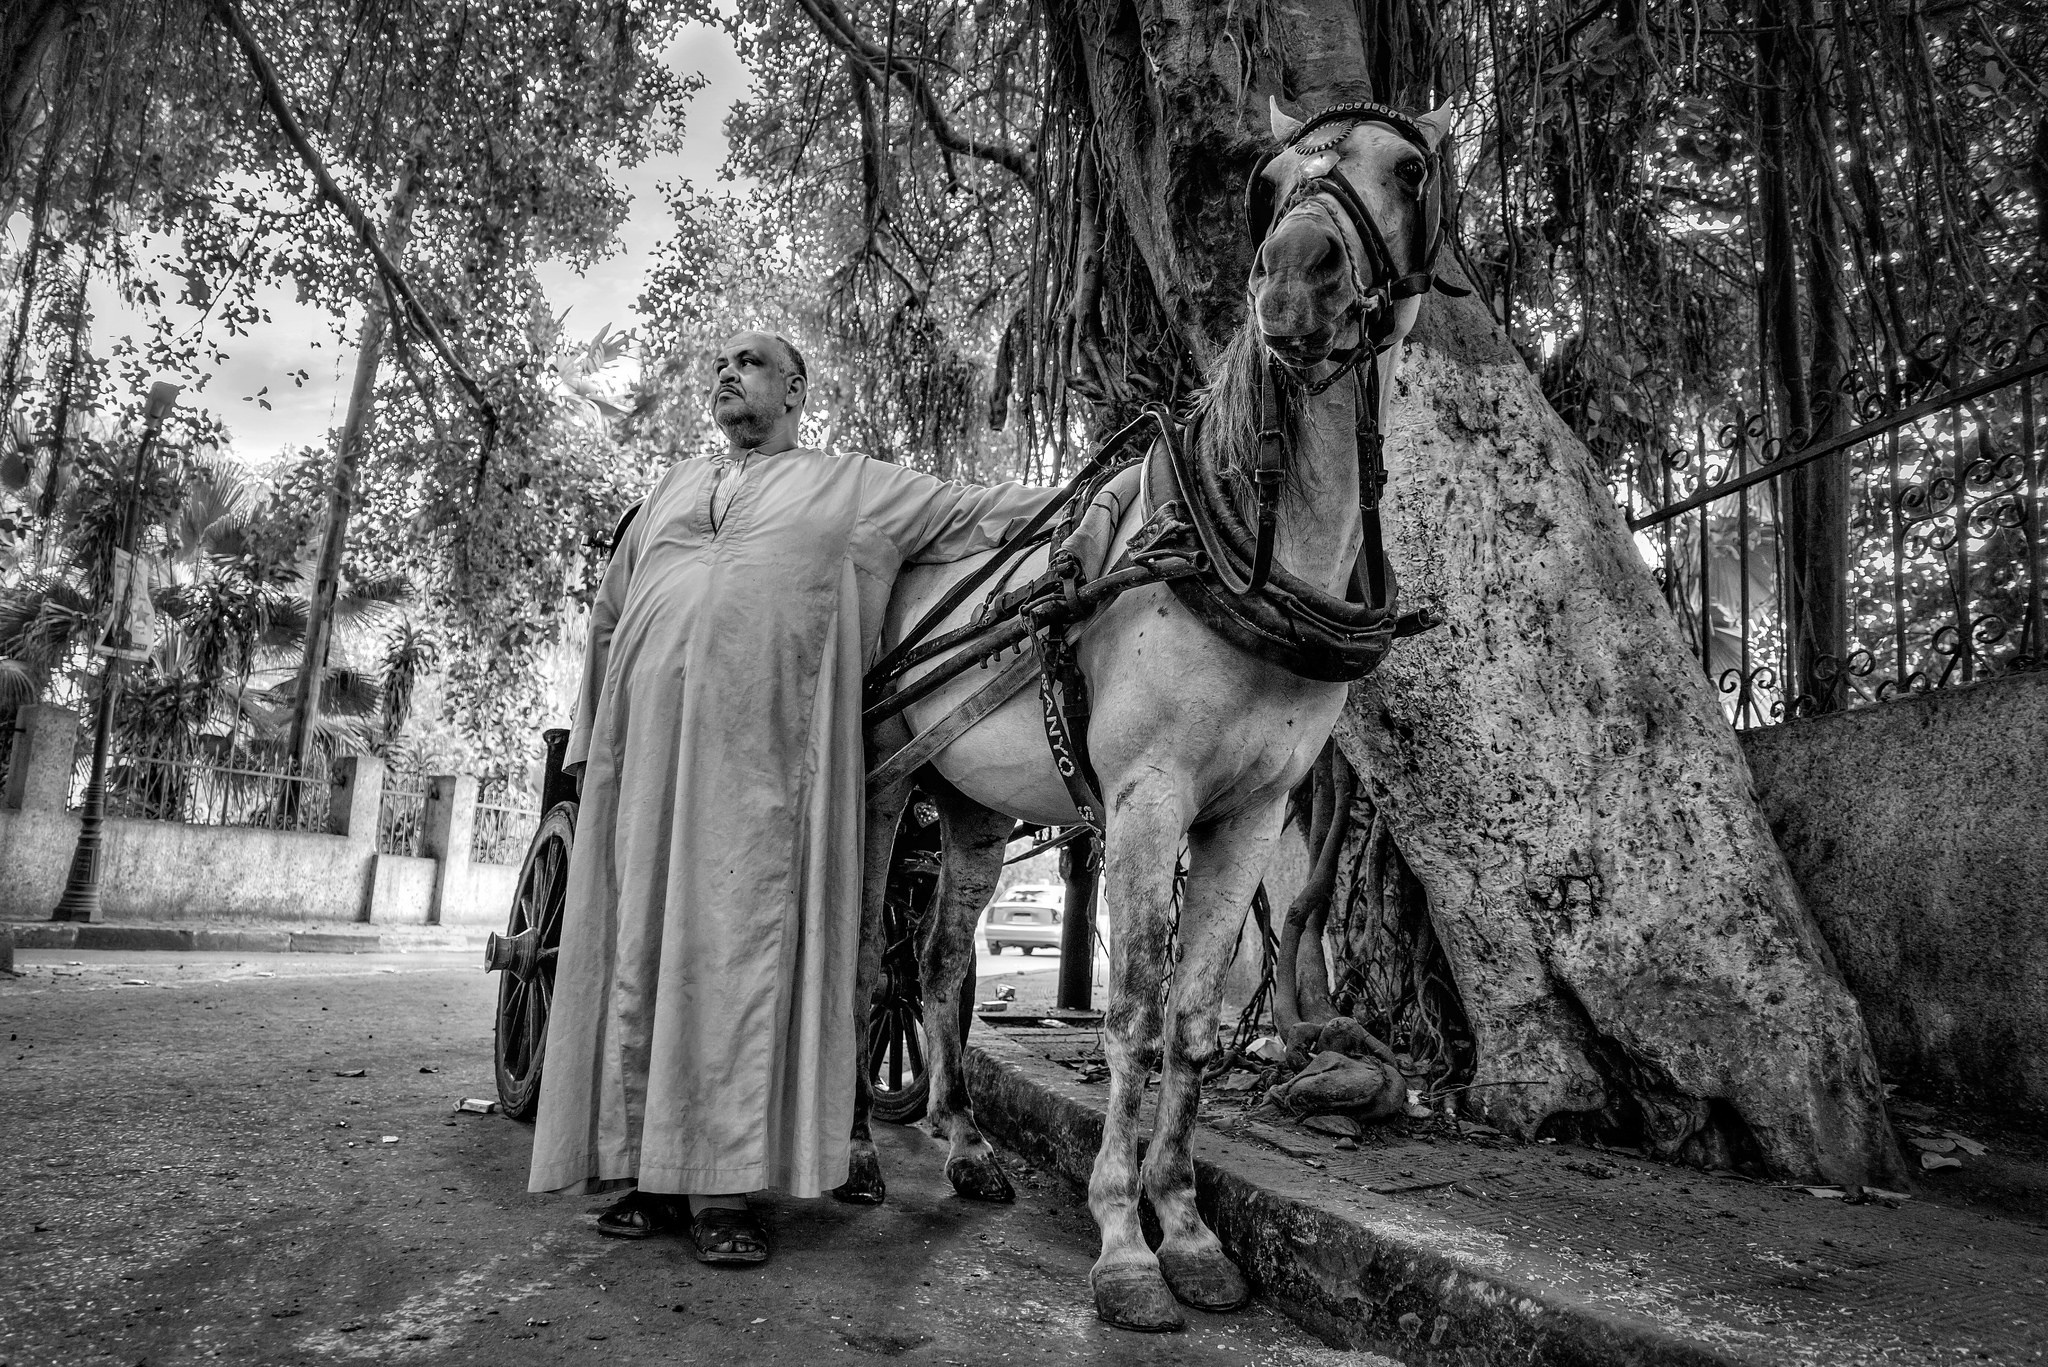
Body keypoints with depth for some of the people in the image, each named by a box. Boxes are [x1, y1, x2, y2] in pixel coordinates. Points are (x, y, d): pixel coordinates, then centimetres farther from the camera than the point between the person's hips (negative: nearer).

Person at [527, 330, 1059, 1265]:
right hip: (644, 745, 4)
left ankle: (724, 1187, 3)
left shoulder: (859, 488, 14)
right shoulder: (675, 486, 25)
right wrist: (589, 744, 21)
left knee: (743, 951, -5)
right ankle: (651, 1175, 15)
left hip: (766, 755, -4)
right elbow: (607, 618, 26)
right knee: (639, 949, 4)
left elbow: (986, 511, 12)